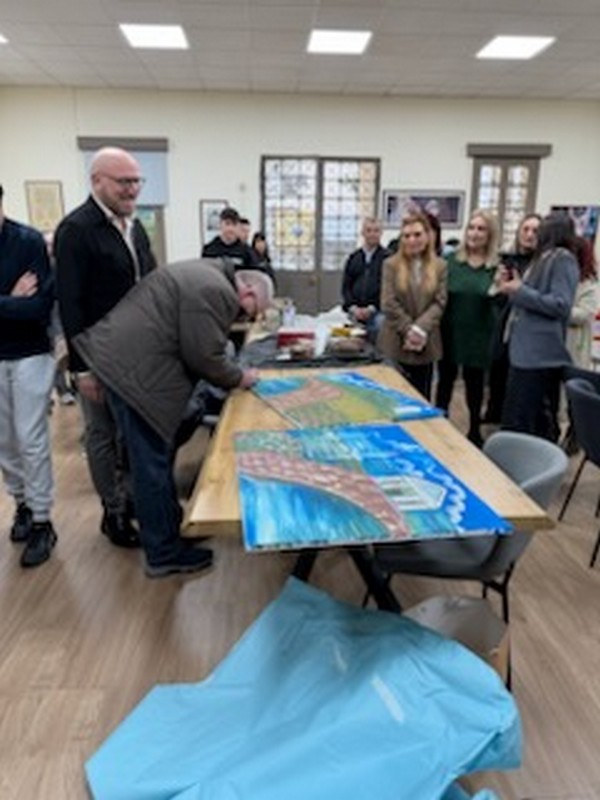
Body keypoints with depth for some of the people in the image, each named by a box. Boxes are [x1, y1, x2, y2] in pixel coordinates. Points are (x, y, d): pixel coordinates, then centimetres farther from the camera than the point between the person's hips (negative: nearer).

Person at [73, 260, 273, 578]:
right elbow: (204, 357, -16)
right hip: (135, 369, -11)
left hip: (122, 355, 11)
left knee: (155, 457, 20)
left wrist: (230, 374, 16)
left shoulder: (207, 275, 17)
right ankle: (163, 553, 11)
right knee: (152, 464, -1)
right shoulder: (216, 292, -16)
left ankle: (168, 526, 35)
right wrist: (238, 377, 1)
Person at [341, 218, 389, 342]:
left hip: (377, 312, -3)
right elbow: (346, 286, 12)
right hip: (355, 313, 3)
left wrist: (372, 308, -12)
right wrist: (353, 307, -4)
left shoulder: (387, 258, 2)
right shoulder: (353, 258, 15)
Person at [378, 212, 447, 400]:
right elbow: (388, 304, -6)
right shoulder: (391, 264, 1)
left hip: (426, 344, 2)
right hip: (396, 343, -1)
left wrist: (420, 329, -16)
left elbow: (439, 302, -3)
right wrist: (408, 330, -12)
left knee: (421, 396, 9)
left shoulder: (439, 266, 5)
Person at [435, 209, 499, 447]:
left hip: (478, 334, 0)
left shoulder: (497, 265, -4)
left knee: (475, 381, 11)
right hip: (450, 330, 1)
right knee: (446, 377, 11)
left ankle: (475, 429, 25)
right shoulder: (451, 260, -1)